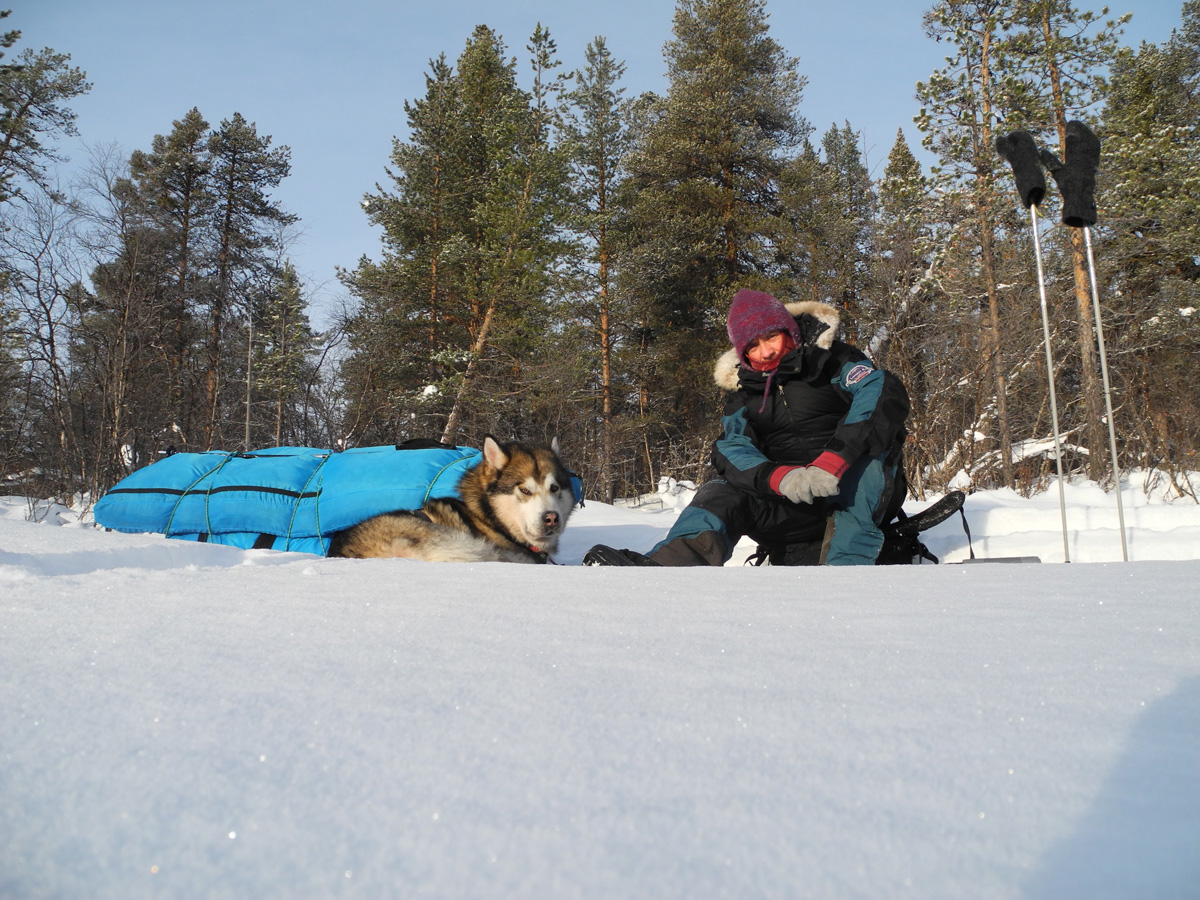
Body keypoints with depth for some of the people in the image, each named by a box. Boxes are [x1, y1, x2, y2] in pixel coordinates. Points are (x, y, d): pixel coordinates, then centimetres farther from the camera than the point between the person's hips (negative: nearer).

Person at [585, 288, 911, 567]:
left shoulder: (832, 359, 1)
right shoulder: (744, 395, 12)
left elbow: (886, 394, -19)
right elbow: (731, 451, -5)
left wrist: (832, 464, -33)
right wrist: (780, 478, -28)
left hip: (861, 496, -3)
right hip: (790, 503, 3)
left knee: (866, 448, -31)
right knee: (720, 492, -18)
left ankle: (846, 564, -37)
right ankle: (661, 567, -41)